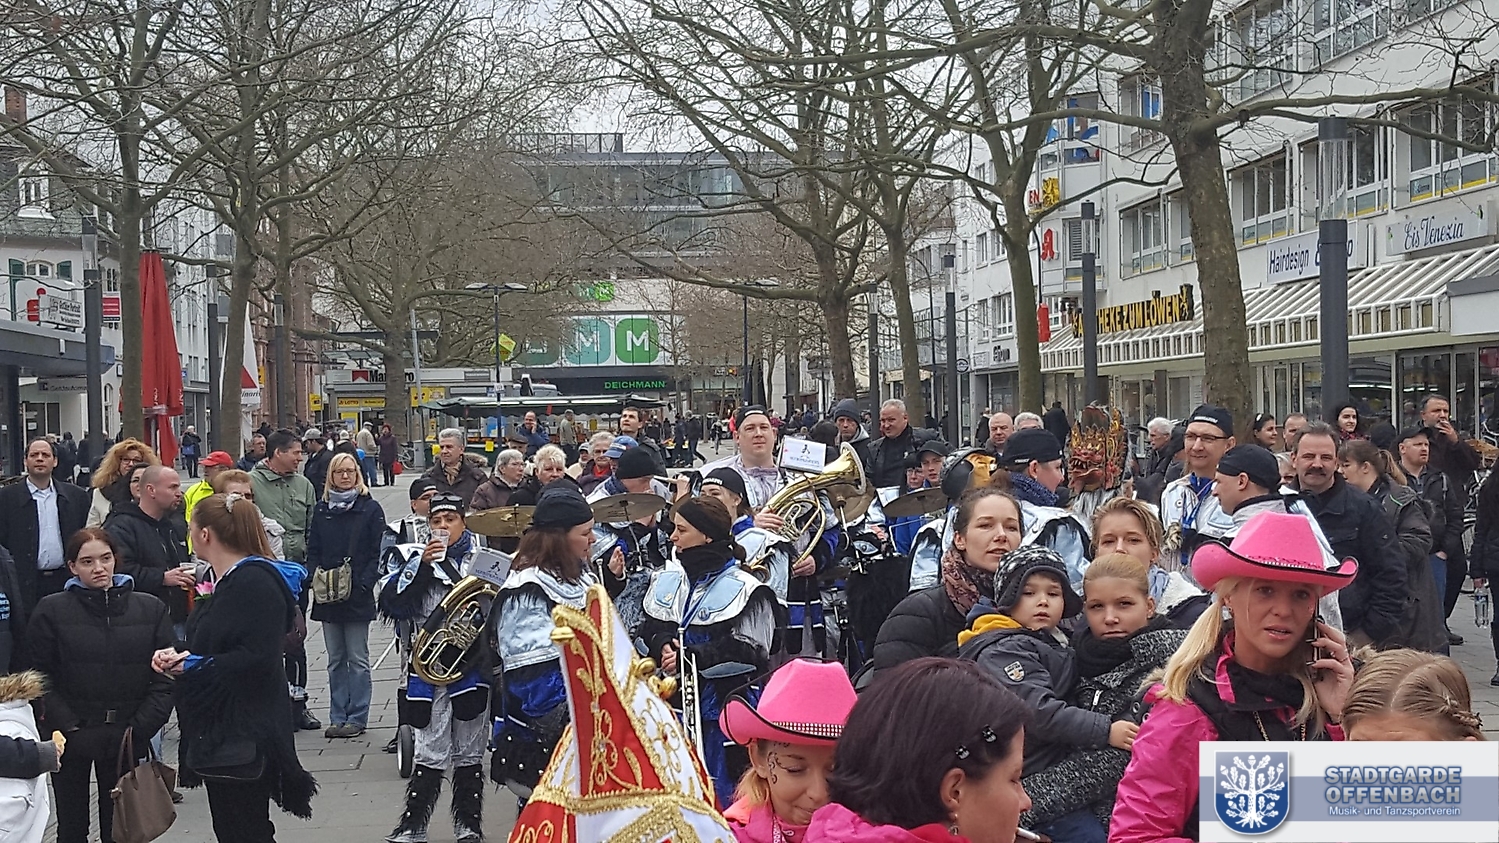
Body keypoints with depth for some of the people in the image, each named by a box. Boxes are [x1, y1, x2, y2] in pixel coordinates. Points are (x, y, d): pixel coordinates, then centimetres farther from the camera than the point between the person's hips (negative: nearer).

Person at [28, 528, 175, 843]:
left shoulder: (151, 609, 2)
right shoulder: (52, 611, -1)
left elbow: (165, 678, 0)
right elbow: (40, 678, -2)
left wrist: (139, 729, -10)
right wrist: (66, 726, -13)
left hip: (127, 737, 1)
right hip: (70, 737, -1)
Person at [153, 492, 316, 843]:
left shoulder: (256, 583, -18)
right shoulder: (222, 581, 14)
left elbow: (258, 659, -27)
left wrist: (194, 664, -18)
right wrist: (176, 655, 3)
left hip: (246, 736, -10)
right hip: (218, 729, 10)